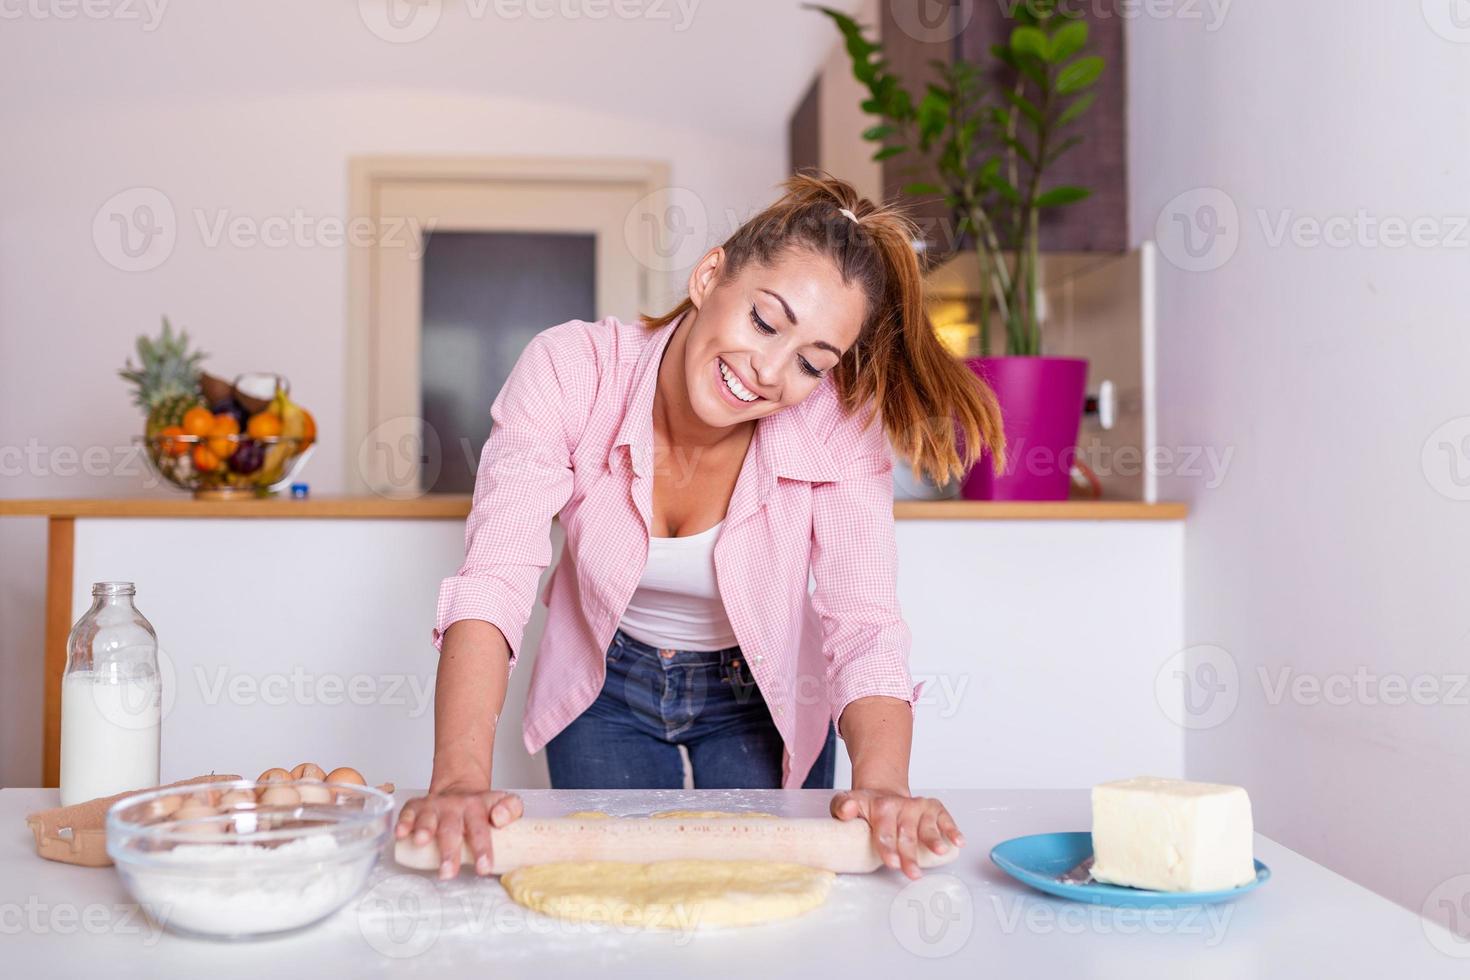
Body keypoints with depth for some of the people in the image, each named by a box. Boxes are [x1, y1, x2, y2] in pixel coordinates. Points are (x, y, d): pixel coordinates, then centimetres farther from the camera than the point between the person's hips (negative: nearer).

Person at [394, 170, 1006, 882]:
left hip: (760, 700, 0)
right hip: (605, 692, 0)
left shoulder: (838, 424, -27)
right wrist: (460, 775, -50)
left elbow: (863, 624, -31)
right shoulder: (571, 369, -28)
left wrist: (880, 784, -49)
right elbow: (495, 577, -36)